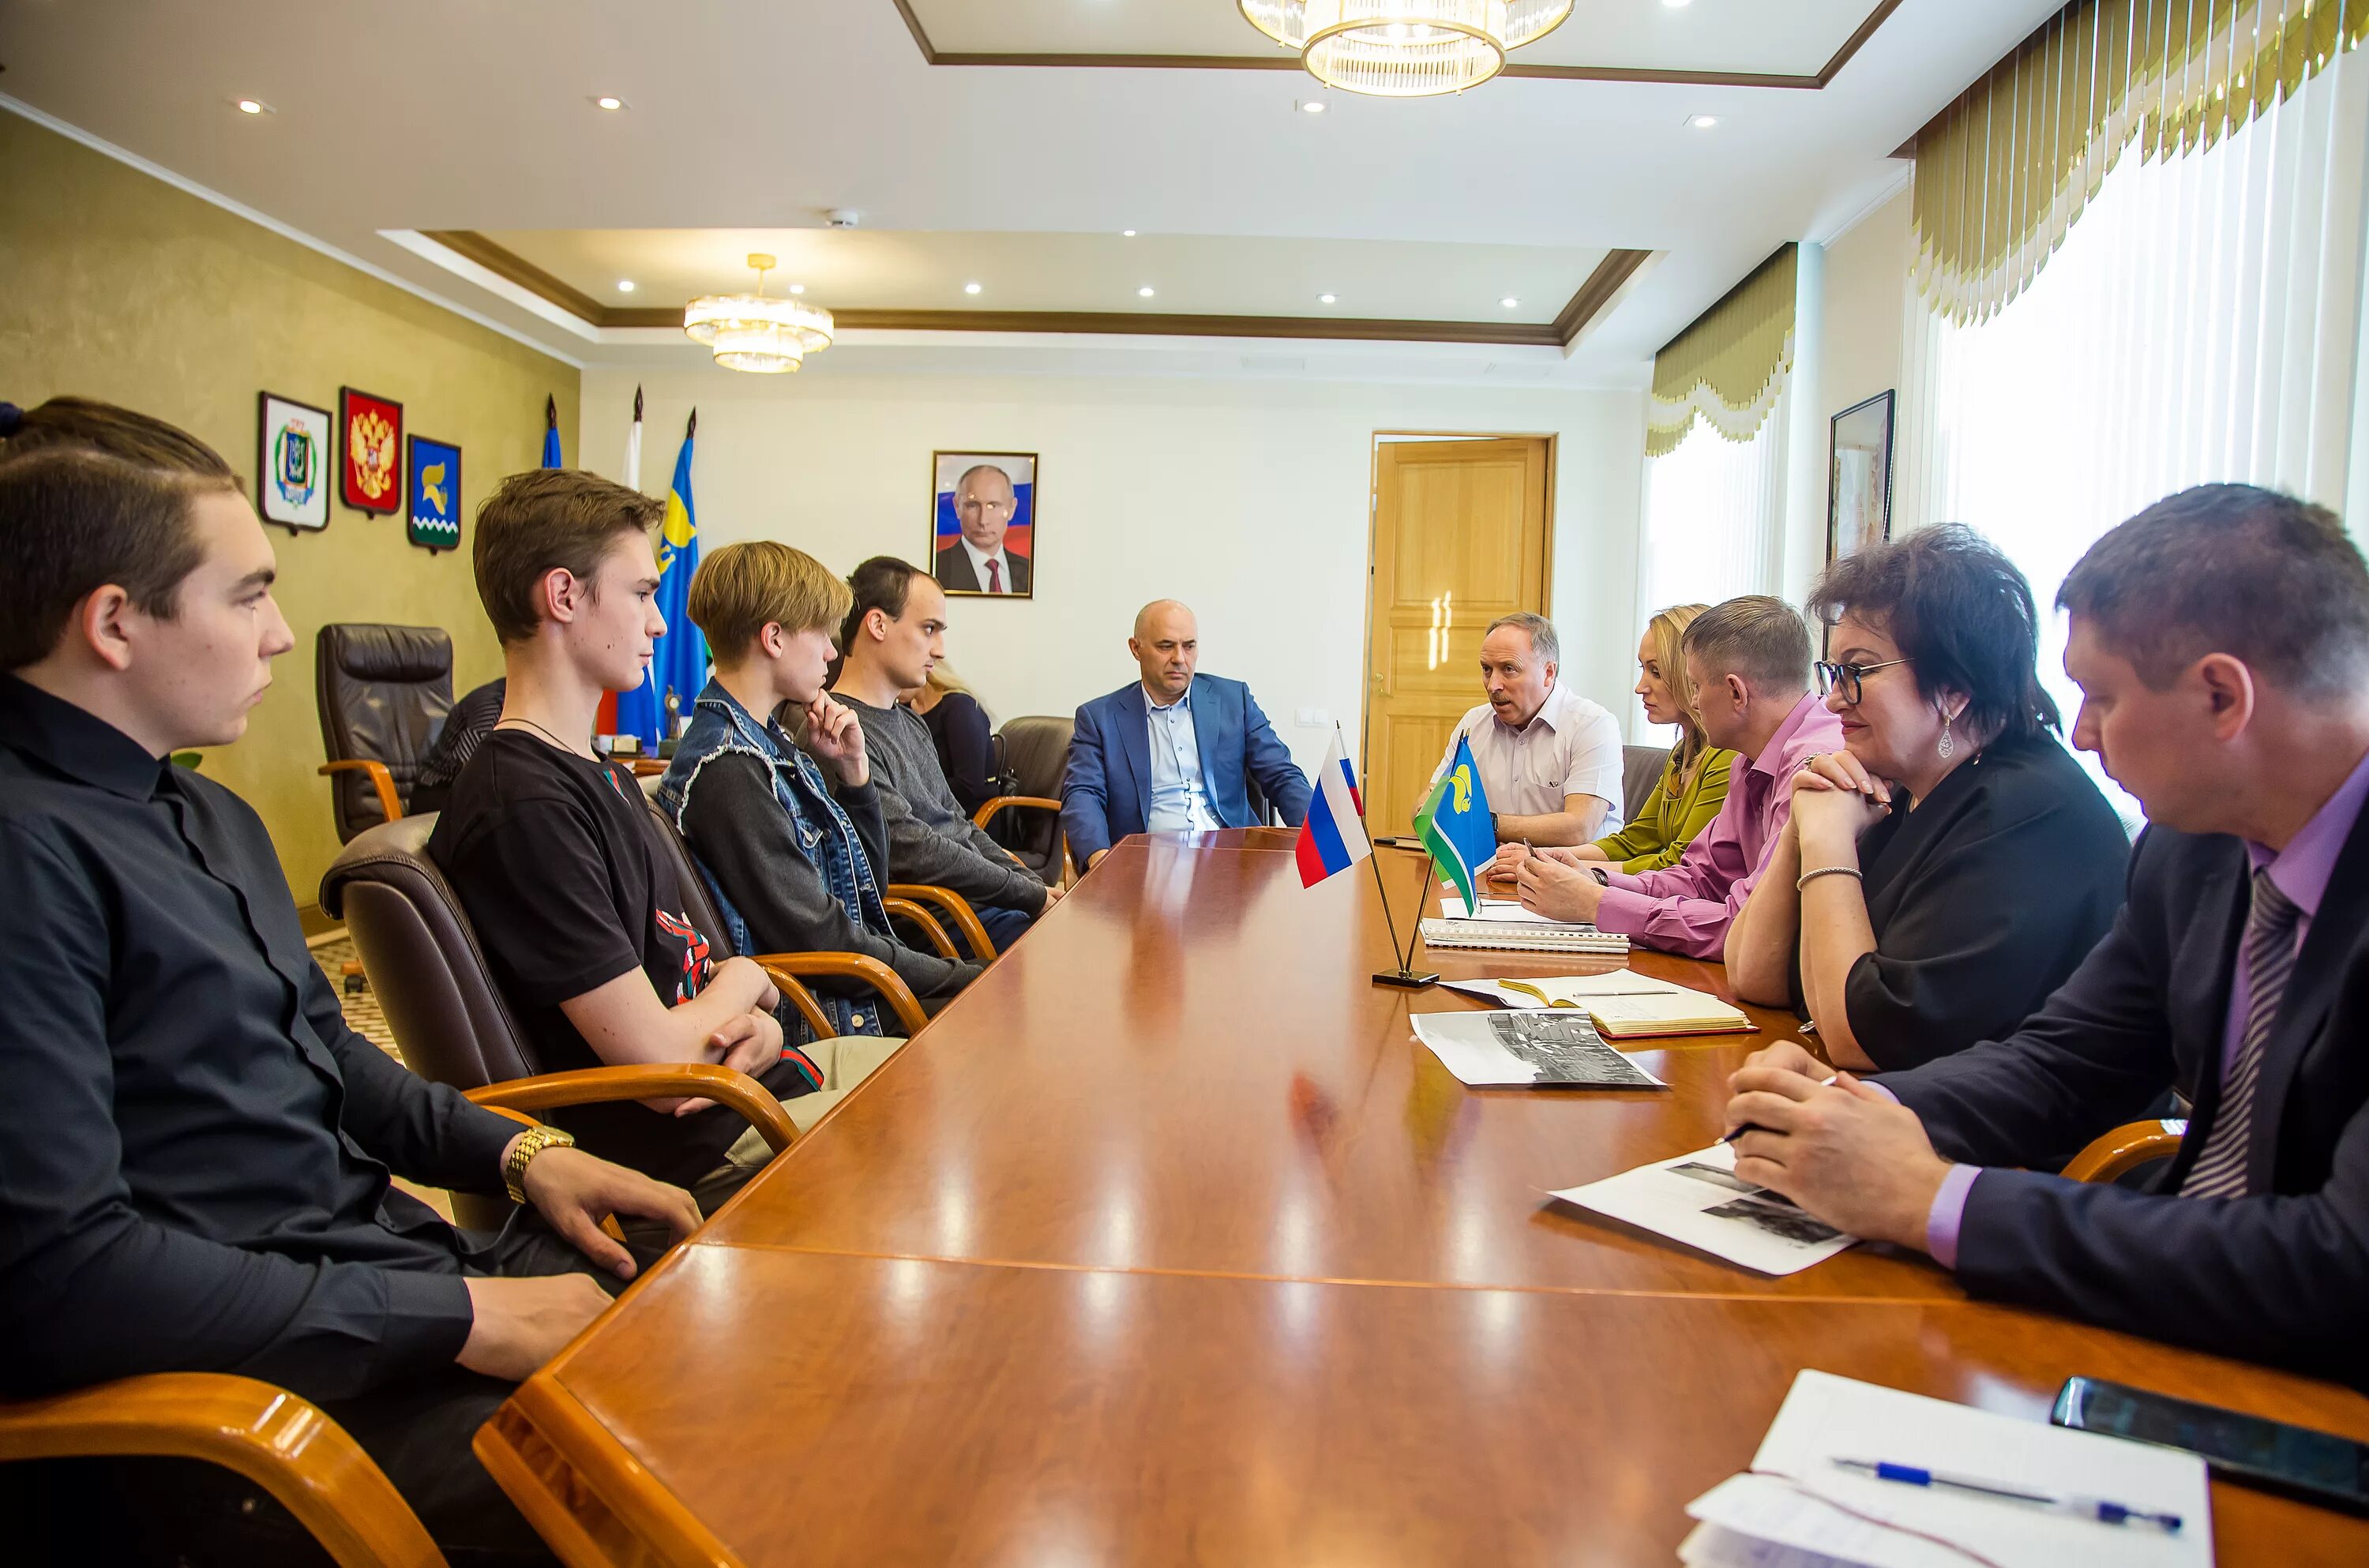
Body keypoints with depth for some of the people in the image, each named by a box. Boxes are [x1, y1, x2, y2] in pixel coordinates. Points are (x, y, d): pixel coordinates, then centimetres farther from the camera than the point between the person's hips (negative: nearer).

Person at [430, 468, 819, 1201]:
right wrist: (744, 979, -2)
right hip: (701, 1152, -9)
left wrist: (757, 1025, -9)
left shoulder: (603, 776, 12)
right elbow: (662, 1062, -22)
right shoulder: (523, 806, -21)